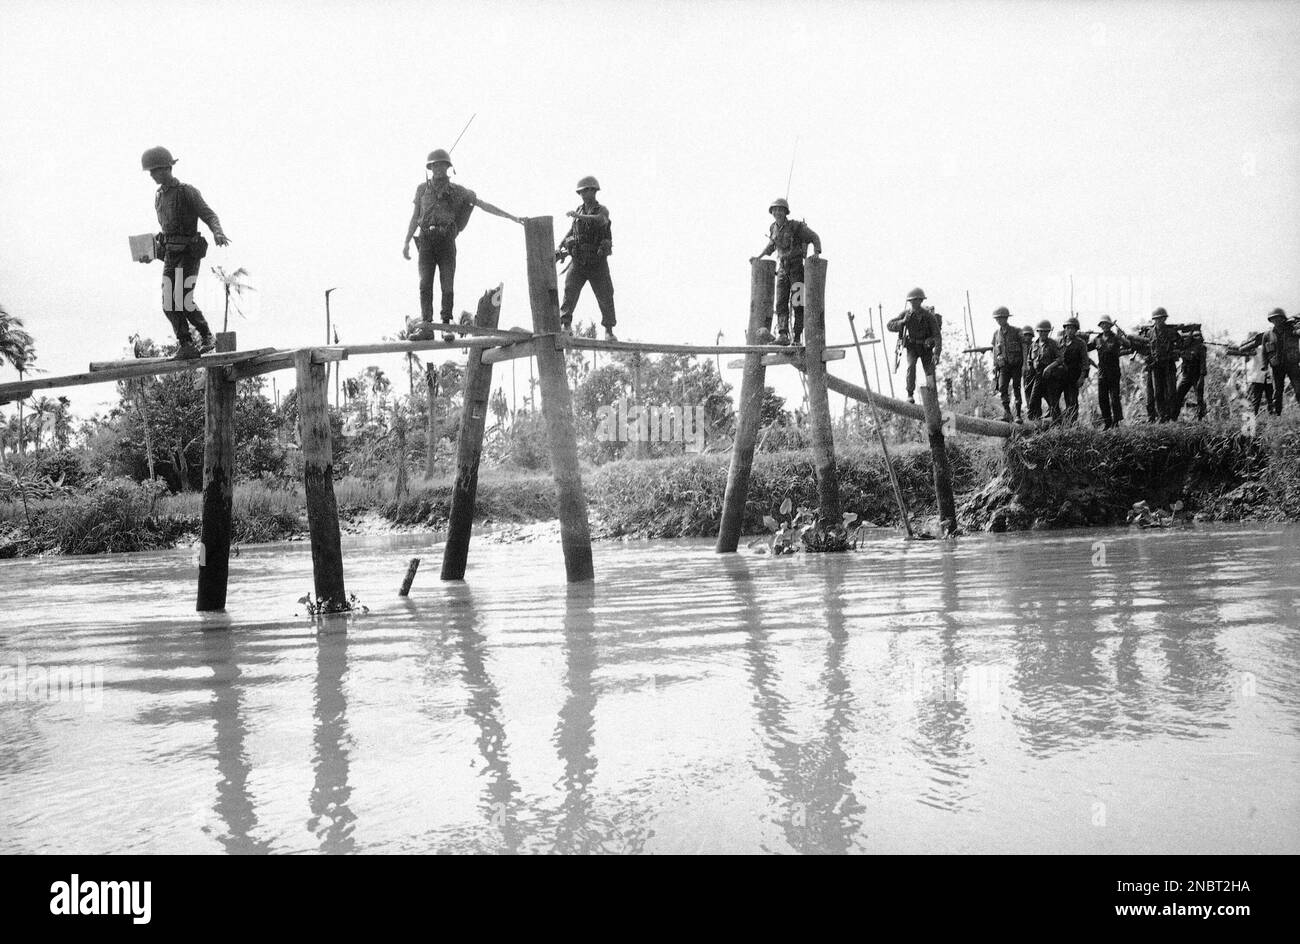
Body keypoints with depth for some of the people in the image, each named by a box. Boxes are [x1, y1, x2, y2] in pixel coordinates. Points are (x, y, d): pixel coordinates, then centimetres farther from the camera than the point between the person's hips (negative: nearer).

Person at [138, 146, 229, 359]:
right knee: (169, 304, -6)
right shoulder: (159, 197, 17)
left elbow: (210, 216, -12)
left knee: (182, 299, -17)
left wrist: (218, 232, -35)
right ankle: (186, 345, -2)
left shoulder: (188, 192, -5)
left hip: (189, 254, -6)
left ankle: (206, 336, 3)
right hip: (169, 256, 6)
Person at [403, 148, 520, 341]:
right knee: (425, 284, -10)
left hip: (446, 240, -1)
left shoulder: (457, 190, 10)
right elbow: (415, 217, 16)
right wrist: (406, 242, 7)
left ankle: (446, 326, -1)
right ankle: (426, 326, -13)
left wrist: (511, 217, 5)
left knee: (447, 286, -7)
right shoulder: (422, 189, 15)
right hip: (426, 240, 1)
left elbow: (483, 205, 9)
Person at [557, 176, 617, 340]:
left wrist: (579, 216, -37)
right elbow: (570, 234, 19)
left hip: (598, 261, -3)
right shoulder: (579, 211, 13)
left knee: (605, 296, -1)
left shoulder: (602, 210, -1)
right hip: (579, 260, 3)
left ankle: (609, 331, 7)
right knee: (570, 291, -11)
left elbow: (600, 220, -26)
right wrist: (559, 250, 6)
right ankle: (565, 324, -12)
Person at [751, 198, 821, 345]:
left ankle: (798, 337, -3)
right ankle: (783, 334, -15)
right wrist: (759, 257, 25)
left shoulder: (796, 225, -8)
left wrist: (816, 253, -20)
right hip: (782, 268, 5)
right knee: (781, 302, -8)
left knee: (797, 303, -6)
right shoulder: (773, 228, 8)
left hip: (798, 267, -5)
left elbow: (814, 237, -4)